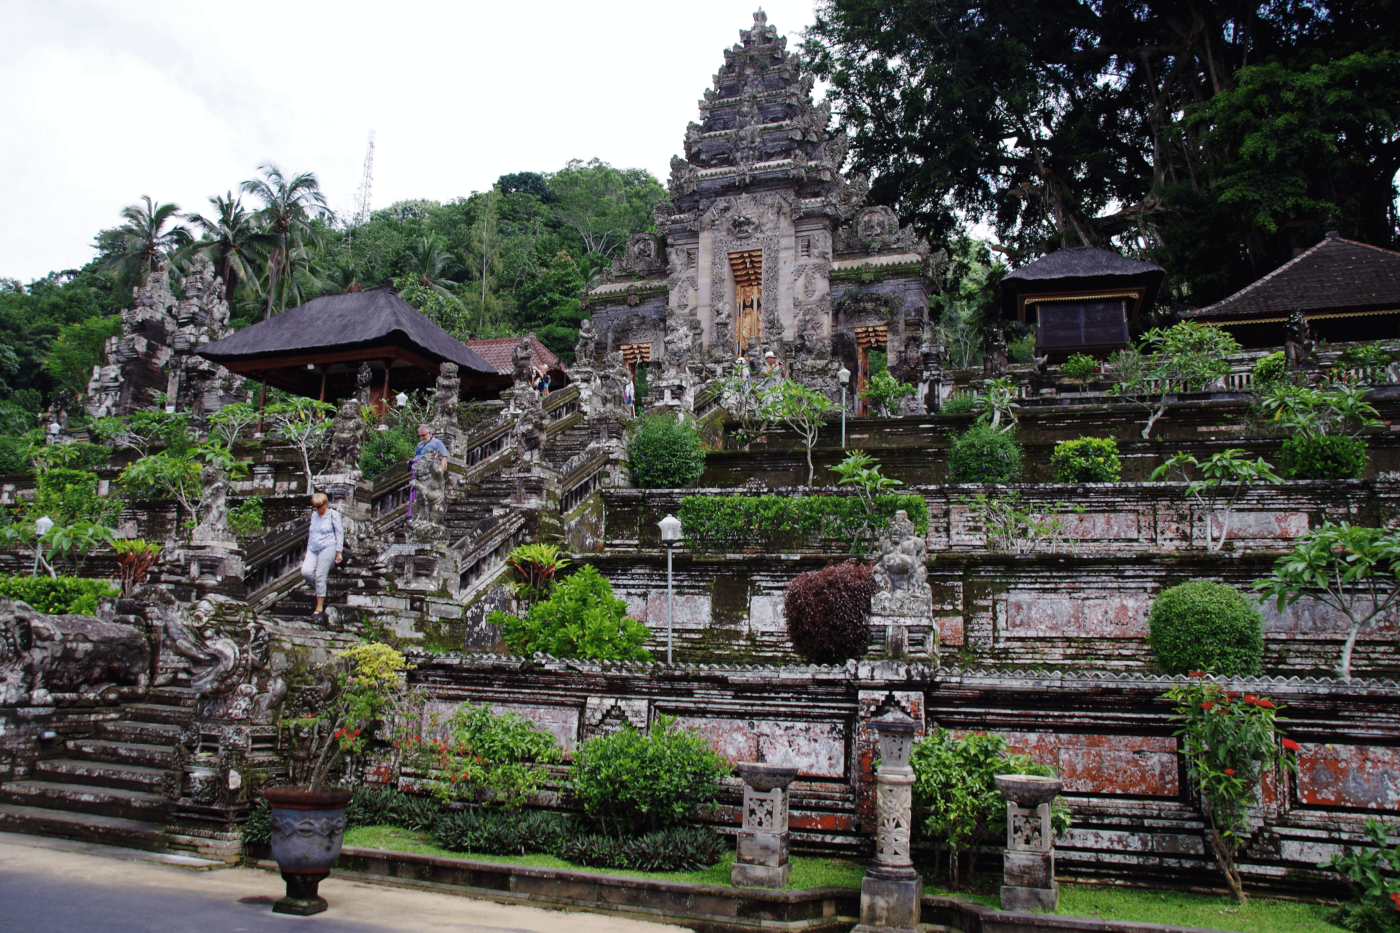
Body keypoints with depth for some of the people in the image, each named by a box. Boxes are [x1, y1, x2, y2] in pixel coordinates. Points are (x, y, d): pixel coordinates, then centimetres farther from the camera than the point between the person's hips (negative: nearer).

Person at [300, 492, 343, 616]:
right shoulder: (314, 515, 15)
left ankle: (320, 607, 1)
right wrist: (308, 549, 22)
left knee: (320, 576, -8)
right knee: (305, 571, -17)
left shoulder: (333, 515, -2)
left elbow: (339, 533, -2)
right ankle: (319, 589, 12)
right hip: (313, 550, 5)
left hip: (327, 548, -5)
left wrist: (338, 552, -5)